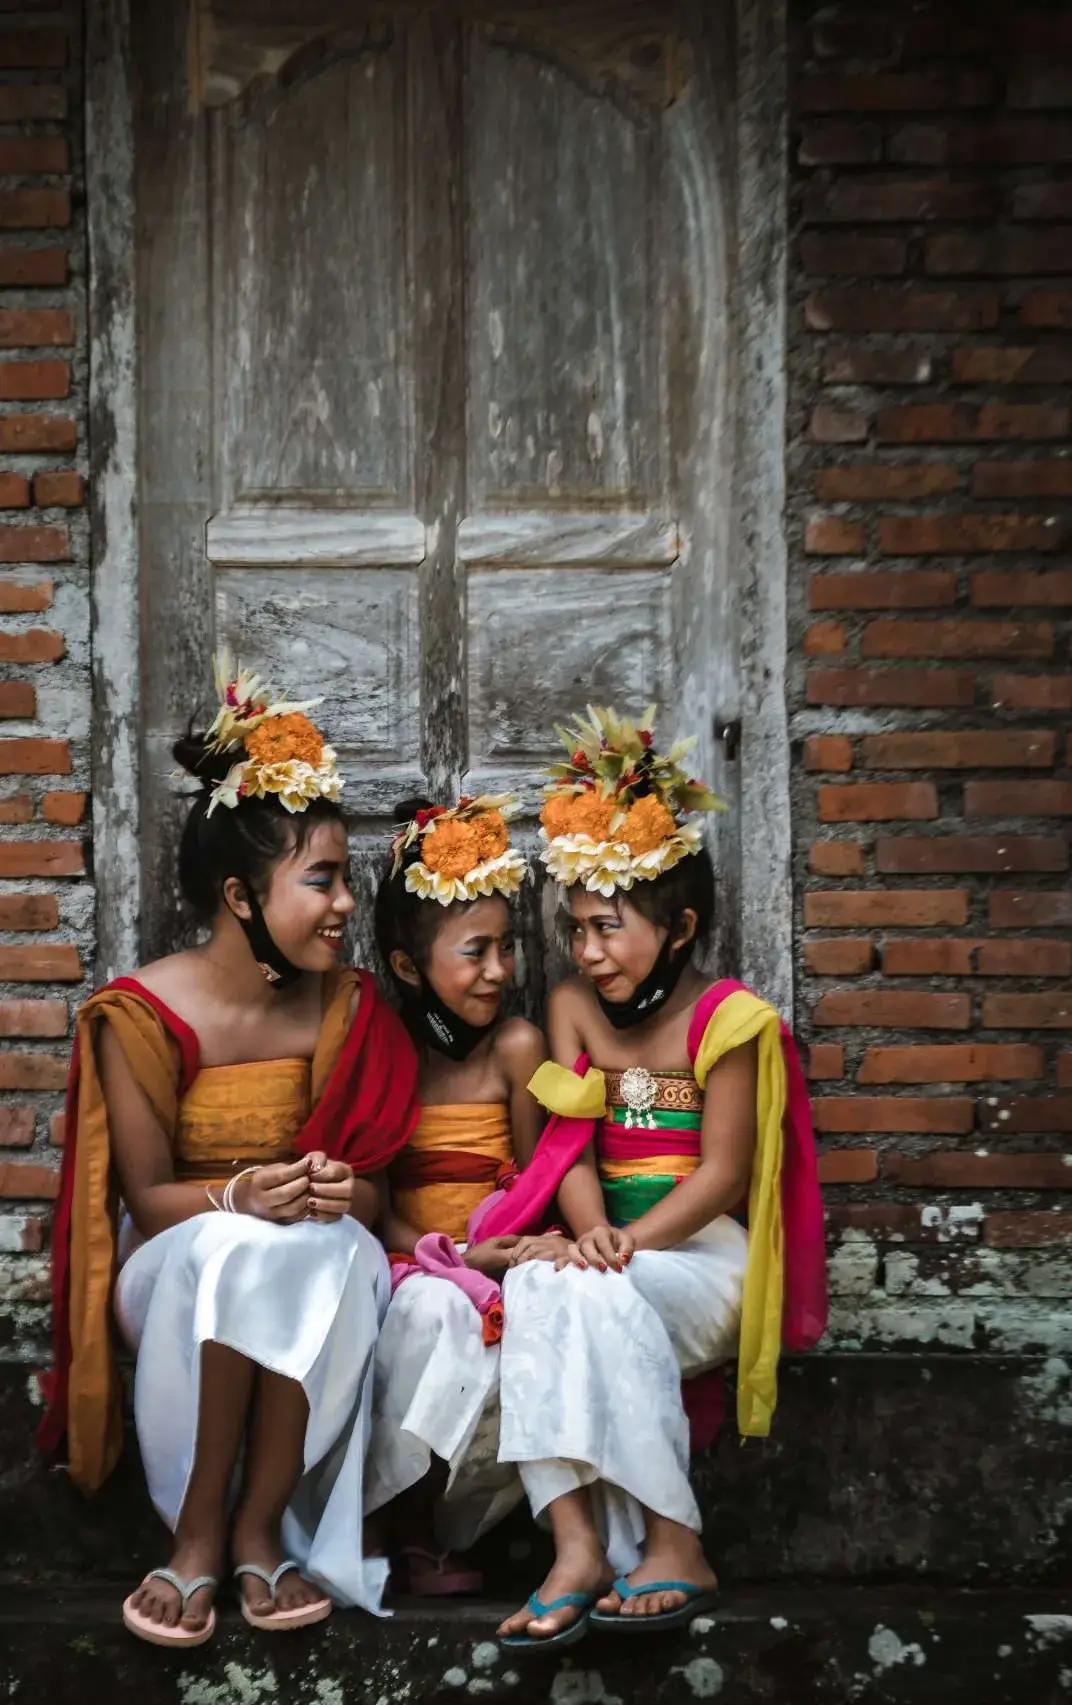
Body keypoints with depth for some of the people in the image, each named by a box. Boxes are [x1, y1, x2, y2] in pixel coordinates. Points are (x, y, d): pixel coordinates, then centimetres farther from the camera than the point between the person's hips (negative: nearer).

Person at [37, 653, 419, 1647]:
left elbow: (371, 1188, 3)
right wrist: (239, 1198, -28)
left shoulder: (345, 1008, 1)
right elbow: (147, 1194, -7)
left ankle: (255, 1526, -22)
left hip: (321, 1265, 2)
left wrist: (338, 1194, -22)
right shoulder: (143, 1015, -10)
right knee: (241, 1249, -38)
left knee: (328, 1251, -35)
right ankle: (205, 1527, -23)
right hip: (177, 1268, -2)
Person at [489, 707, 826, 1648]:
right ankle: (577, 1545, -38)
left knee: (601, 1297, -36)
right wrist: (591, 1232, -21)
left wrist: (627, 1244, -23)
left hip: (700, 1254, -4)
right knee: (535, 1286, -31)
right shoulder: (575, 1008, 11)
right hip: (609, 1246, 4)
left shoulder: (728, 1021, -4)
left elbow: (722, 1173, -10)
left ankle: (676, 1546, -25)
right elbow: (573, 1145, 1)